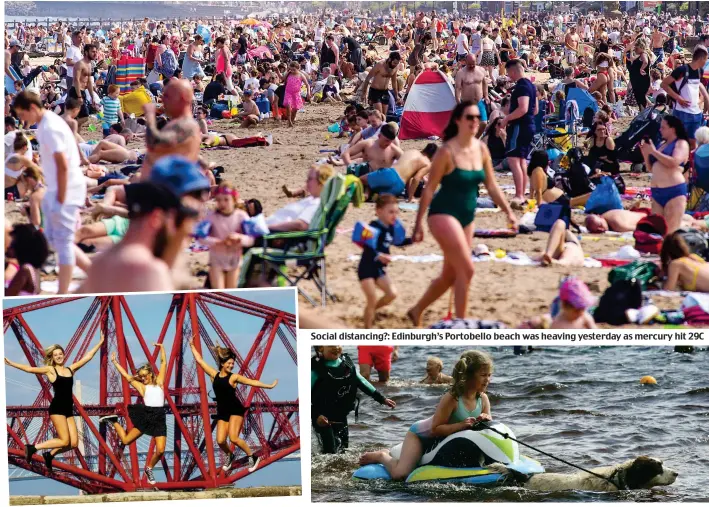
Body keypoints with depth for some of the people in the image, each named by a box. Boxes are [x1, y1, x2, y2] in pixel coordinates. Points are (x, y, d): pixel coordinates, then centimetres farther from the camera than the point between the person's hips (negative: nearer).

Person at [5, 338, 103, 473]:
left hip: (68, 410, 6)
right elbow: (30, 369, -6)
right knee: (64, 441, -14)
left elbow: (88, 357, 19)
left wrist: (100, 343, 22)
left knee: (73, 443, -4)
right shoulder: (50, 370, -1)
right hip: (57, 408, -6)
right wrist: (11, 363, -12)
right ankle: (32, 448, -1)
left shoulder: (71, 369, 13)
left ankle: (49, 455, 17)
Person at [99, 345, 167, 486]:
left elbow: (163, 363, 16)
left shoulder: (159, 382, 16)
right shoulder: (141, 386, 13)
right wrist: (115, 362, 18)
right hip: (146, 415, 0)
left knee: (160, 450, -9)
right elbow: (126, 375, 16)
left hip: (159, 418, 0)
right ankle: (113, 422, 29)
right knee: (126, 440, 0)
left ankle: (149, 468, 17)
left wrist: (162, 348, 12)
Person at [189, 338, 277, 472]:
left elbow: (252, 382, -6)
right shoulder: (214, 375, 5)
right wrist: (192, 346, 11)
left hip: (235, 410, -4)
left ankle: (252, 457, -2)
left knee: (233, 438, -19)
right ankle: (230, 456, 27)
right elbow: (200, 360, 10)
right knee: (220, 441, -6)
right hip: (222, 412, 4)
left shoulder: (234, 377, -5)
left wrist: (269, 386, -8)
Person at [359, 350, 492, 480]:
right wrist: (460, 425, -43)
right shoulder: (451, 398, -31)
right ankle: (381, 456, 10)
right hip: (420, 434, -7)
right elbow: (435, 429, -31)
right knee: (399, 474, -23)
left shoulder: (483, 399, -13)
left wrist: (486, 419, -31)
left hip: (442, 441, 7)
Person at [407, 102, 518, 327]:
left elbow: (491, 186, 11)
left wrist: (508, 211, 2)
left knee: (450, 275, 14)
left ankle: (417, 310, 34)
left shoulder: (481, 149, 4)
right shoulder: (447, 151, -15)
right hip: (443, 215, -7)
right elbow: (429, 189, -12)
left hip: (467, 217, 7)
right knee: (466, 269, -15)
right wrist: (418, 224, -13)